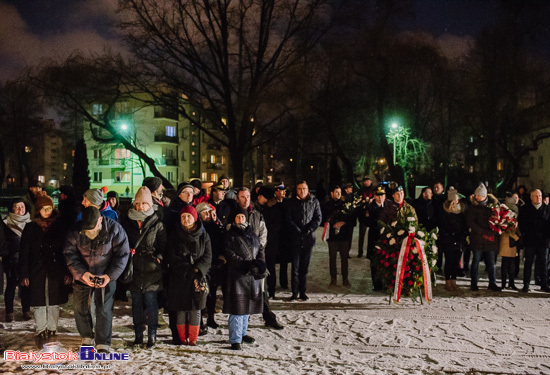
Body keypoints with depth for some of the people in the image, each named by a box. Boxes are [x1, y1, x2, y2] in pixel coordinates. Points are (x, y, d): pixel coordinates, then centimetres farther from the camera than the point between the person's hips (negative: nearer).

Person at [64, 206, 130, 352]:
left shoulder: (114, 229, -18)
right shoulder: (75, 232, -13)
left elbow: (122, 254, -12)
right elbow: (69, 254, -8)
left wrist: (110, 276, -19)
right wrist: (82, 273, -21)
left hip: (106, 276, -3)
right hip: (82, 276, 3)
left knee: (104, 310, -5)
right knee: (80, 308, 12)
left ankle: (103, 344, 7)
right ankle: (87, 338, 33)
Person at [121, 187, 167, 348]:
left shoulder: (157, 223, 0)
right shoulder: (128, 222, 8)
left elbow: (164, 245, 2)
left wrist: (159, 257, -13)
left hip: (151, 270, -3)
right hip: (134, 269, 3)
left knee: (151, 303, -1)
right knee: (136, 303, 10)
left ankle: (152, 335, 11)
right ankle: (138, 334, 21)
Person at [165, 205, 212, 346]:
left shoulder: (203, 236, 7)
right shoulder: (174, 236, 6)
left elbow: (208, 257, 0)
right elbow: (171, 257, -3)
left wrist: (197, 270, -16)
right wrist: (187, 269, -14)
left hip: (198, 279, 0)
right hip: (179, 278, 0)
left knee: (195, 309, 2)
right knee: (181, 310, 2)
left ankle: (193, 338, 13)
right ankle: (182, 338, 14)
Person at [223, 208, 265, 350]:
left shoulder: (252, 234, 15)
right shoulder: (230, 236, -2)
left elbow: (260, 249, 15)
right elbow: (230, 255, -11)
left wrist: (260, 263, -5)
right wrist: (246, 264, -21)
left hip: (253, 277, 6)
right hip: (237, 276, -6)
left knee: (247, 306, 15)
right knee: (237, 309, -7)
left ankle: (242, 333, 30)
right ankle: (235, 340, -1)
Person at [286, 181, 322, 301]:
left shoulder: (314, 202, 7)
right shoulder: (291, 202, 4)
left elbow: (318, 218, 3)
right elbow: (288, 219, -1)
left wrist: (308, 230, -9)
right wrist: (298, 231, -11)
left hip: (309, 237, 1)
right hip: (295, 238, -1)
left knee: (305, 266, 7)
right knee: (295, 267, -1)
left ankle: (303, 292, 14)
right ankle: (294, 293, 5)